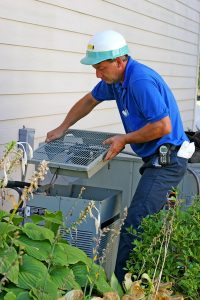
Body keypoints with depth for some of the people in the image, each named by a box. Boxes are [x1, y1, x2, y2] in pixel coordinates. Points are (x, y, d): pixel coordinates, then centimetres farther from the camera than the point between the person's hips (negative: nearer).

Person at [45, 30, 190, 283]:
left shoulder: (141, 81, -22)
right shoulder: (115, 79, 8)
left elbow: (163, 126, -25)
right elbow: (89, 101, 24)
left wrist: (125, 139, -14)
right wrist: (62, 128, 24)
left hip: (167, 161, -10)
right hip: (157, 160, 10)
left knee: (134, 226, -13)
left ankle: (119, 283, -9)